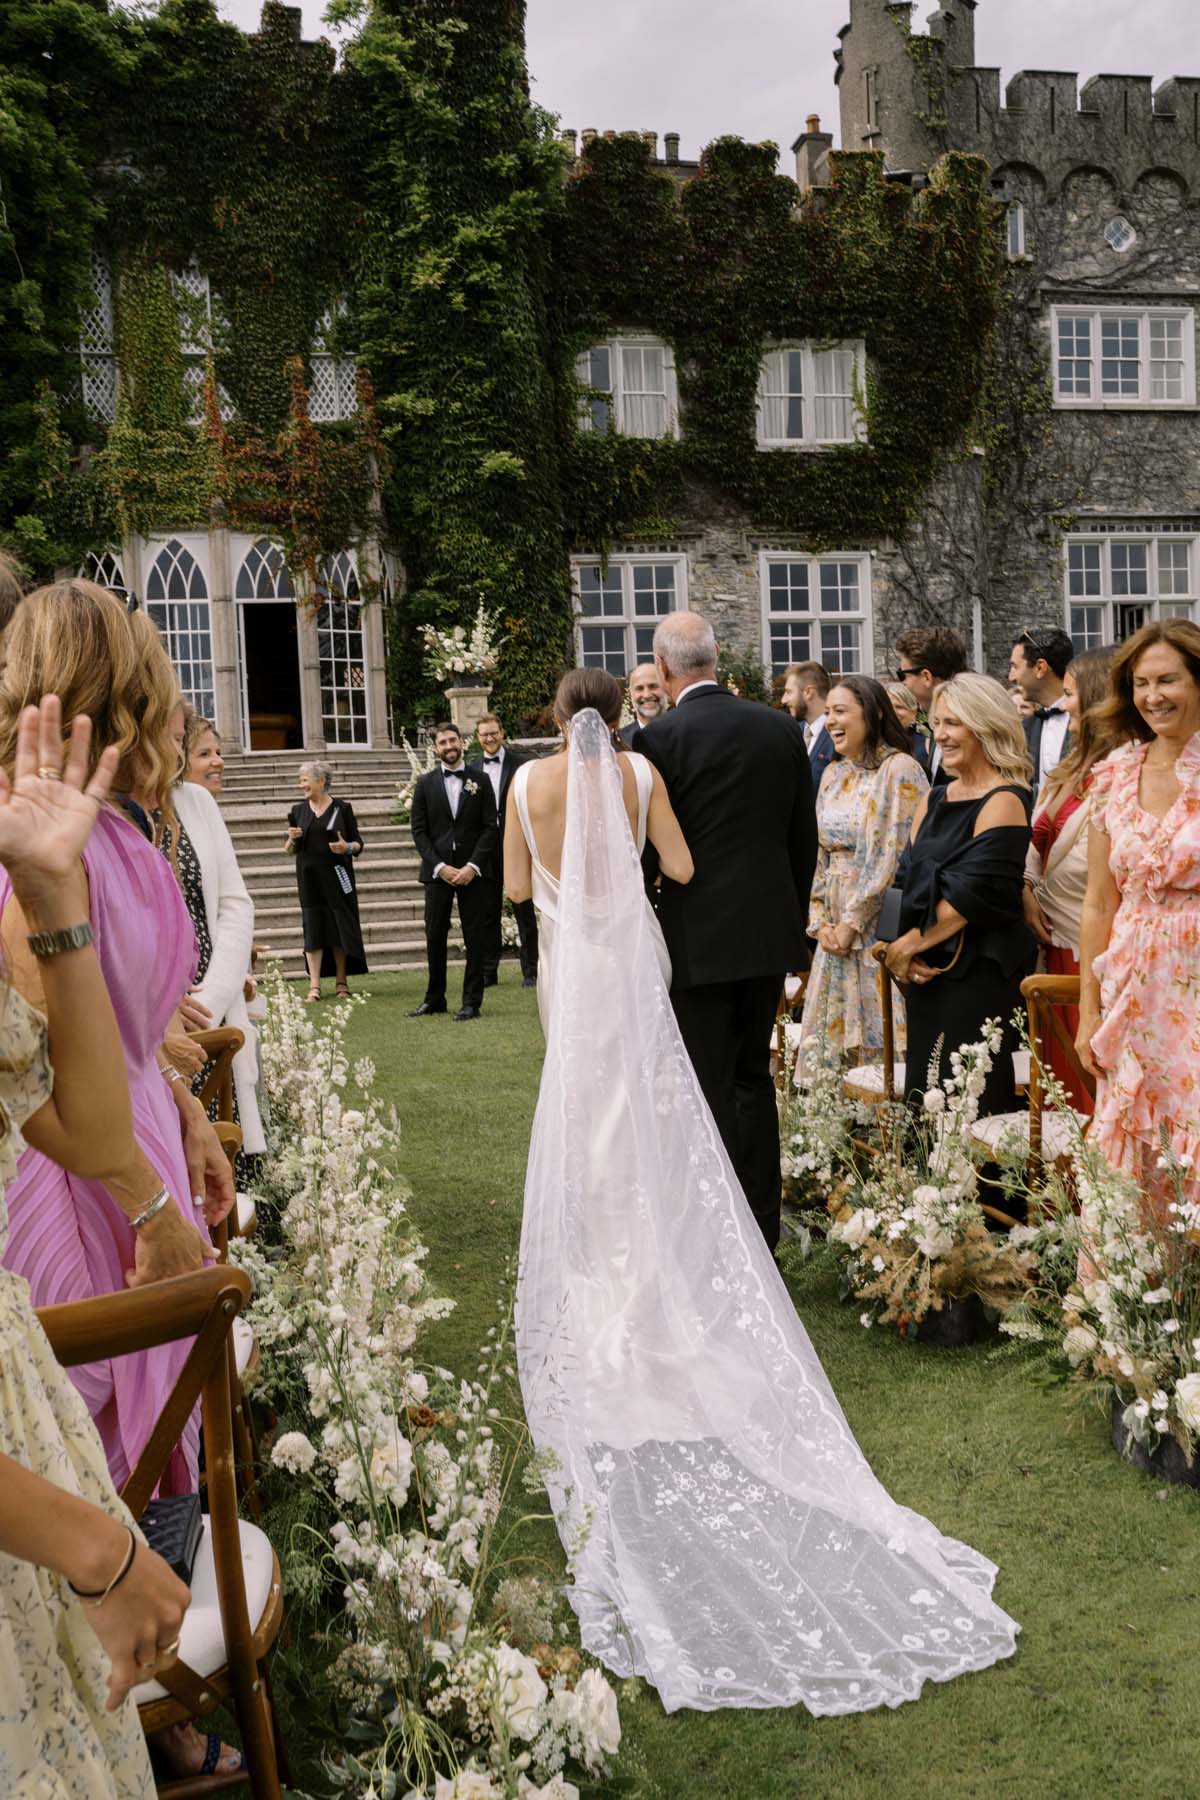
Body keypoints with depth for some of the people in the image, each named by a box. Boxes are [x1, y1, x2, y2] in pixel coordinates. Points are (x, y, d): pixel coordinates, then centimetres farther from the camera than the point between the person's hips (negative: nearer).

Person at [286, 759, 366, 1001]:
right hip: (309, 878, 2)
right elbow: (291, 849, 13)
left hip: (337, 876, -2)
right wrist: (293, 839, -9)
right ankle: (314, 985, -2)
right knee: (313, 928, -2)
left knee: (340, 926, 2)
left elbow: (359, 844, 3)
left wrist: (348, 847, -18)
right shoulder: (298, 811, 8)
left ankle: (341, 981, 14)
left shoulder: (343, 808, 1)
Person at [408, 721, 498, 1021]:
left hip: (472, 870, -1)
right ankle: (434, 999, 15)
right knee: (435, 937, 4)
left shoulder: (480, 781, 5)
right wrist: (439, 866, -9)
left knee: (475, 938, 0)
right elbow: (419, 831, 3)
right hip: (437, 870, 1)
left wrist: (473, 866, -10)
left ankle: (472, 1002, 7)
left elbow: (490, 827, 0)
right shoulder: (425, 784, 7)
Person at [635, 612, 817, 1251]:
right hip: (771, 930, 6)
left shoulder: (659, 738, -13)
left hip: (698, 936, -6)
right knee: (754, 1074, 18)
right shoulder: (781, 728, 4)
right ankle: (763, 1219, 27)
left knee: (710, 1087, 3)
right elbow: (805, 839, 9)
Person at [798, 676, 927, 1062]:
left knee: (874, 1031, -5)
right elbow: (817, 854, 12)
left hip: (877, 925, -7)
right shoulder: (834, 774, 13)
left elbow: (891, 857, -15)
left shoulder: (900, 770, -9)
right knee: (832, 1029, 9)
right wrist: (820, 922, 1)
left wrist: (853, 922, -13)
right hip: (835, 930, 7)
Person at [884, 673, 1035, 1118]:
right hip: (925, 973, 8)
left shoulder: (1003, 802, -10)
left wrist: (907, 945, -9)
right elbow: (910, 880, 11)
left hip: (979, 975, -8)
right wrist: (907, 955, -4)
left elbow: (974, 896, -16)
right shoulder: (934, 800, 14)